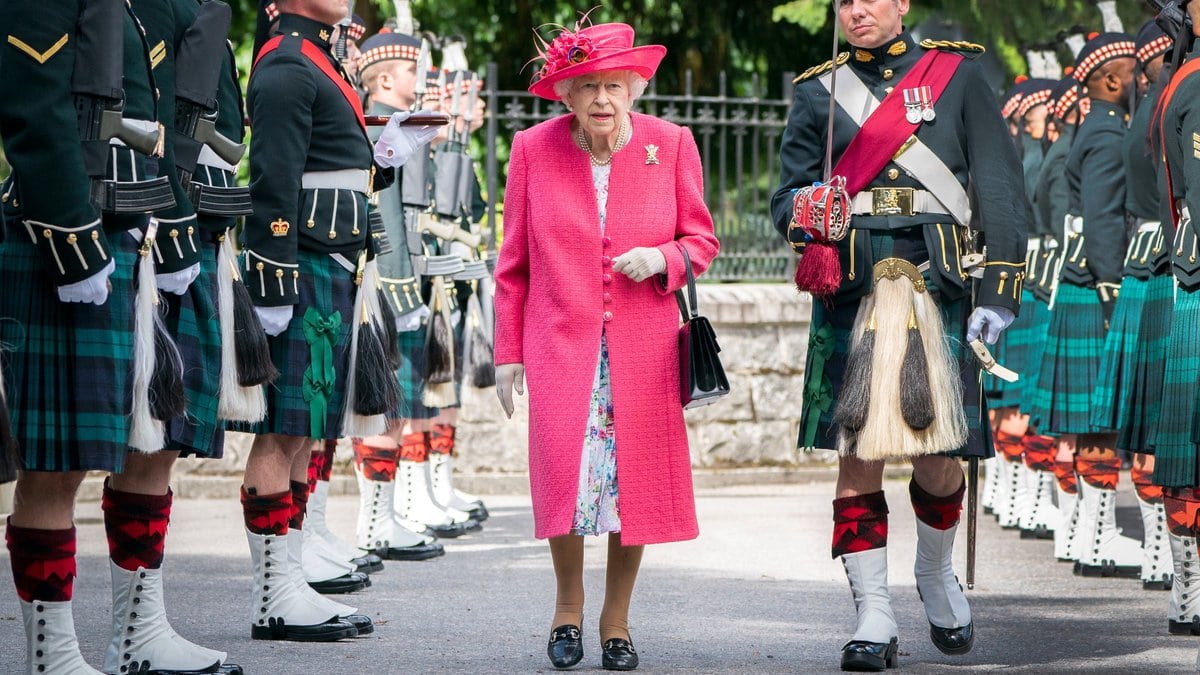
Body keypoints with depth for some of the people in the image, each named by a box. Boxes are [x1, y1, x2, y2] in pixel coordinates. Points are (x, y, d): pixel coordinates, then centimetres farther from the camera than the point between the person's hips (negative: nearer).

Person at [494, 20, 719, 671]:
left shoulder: (670, 144, 1)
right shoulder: (534, 148, 1)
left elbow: (701, 240, 10)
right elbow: (513, 261, 7)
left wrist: (662, 259, -12)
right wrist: (508, 351, 5)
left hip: (642, 348, 1)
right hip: (560, 343, -1)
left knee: (635, 481, -1)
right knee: (565, 473, -14)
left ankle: (616, 620, 17)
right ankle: (567, 604, 11)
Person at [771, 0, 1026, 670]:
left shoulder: (958, 75, 8)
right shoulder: (819, 91, 13)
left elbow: (1001, 187, 5)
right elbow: (789, 192, 14)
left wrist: (998, 288, -3)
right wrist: (805, 213, -11)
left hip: (938, 291, -1)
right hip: (852, 298, 1)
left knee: (937, 458, 0)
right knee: (859, 455, -4)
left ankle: (936, 576, 29)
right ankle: (876, 618, 2)